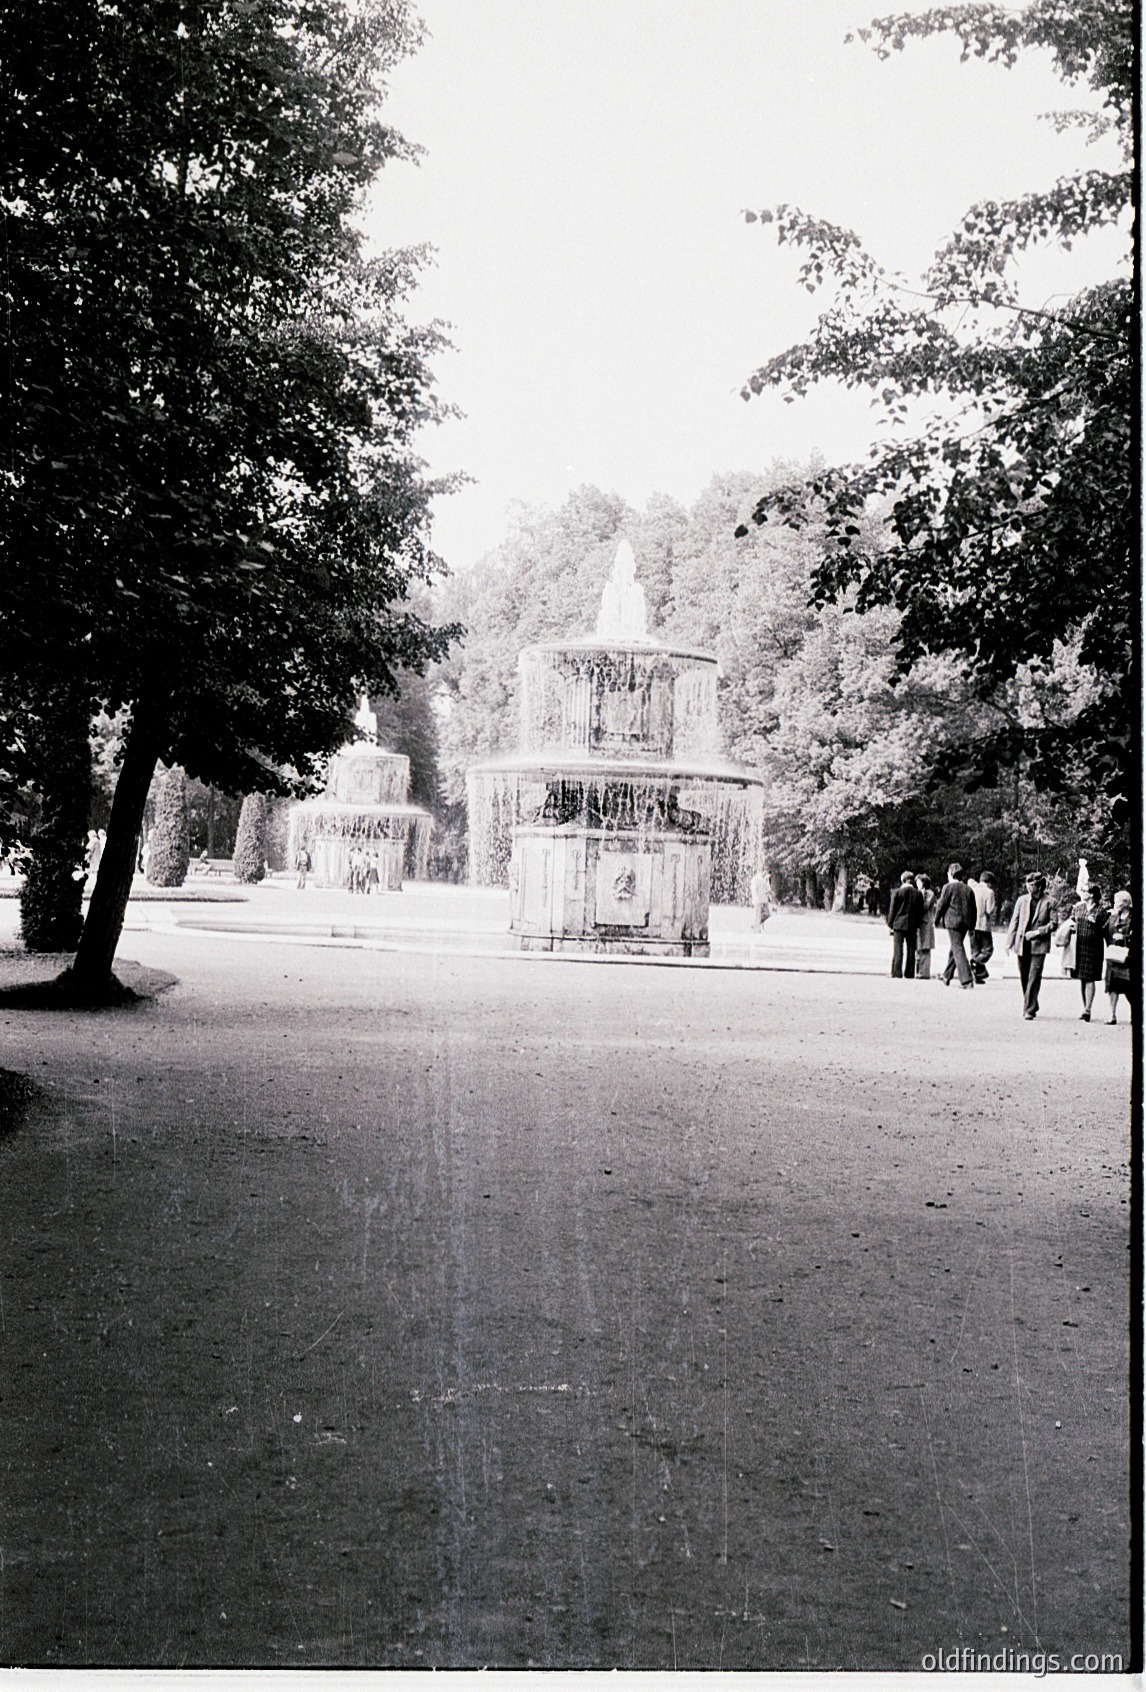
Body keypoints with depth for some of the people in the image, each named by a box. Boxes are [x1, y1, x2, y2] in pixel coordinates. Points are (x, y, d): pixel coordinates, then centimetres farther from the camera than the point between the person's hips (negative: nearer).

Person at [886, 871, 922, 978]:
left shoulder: (897, 892, -7)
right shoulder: (918, 893, 2)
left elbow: (892, 909, -4)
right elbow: (920, 911, 6)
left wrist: (890, 924, 4)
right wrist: (917, 925, 14)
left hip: (899, 924, -3)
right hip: (912, 925, 3)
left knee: (898, 949, -1)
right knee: (911, 950, 7)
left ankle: (897, 973, -6)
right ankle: (910, 974, 8)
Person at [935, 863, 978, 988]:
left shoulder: (949, 887, -5)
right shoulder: (968, 889, 12)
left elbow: (941, 905, -5)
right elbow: (973, 908, 13)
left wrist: (936, 921, 7)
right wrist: (971, 926, 20)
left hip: (953, 921, -6)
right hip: (965, 923, 6)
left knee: (958, 949, -8)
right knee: (955, 949, 19)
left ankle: (967, 980, -17)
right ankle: (947, 977, 29)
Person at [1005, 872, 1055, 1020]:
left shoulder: (1049, 902, -2)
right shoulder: (1022, 900, 8)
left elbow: (1053, 924, -3)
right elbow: (1014, 921, 9)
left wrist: (1037, 932, -14)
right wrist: (1010, 941, 5)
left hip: (1039, 945, -4)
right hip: (1022, 945, 4)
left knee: (1033, 978, -11)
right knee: (1024, 978, 11)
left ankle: (1029, 1010, -10)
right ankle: (1031, 1006, 27)